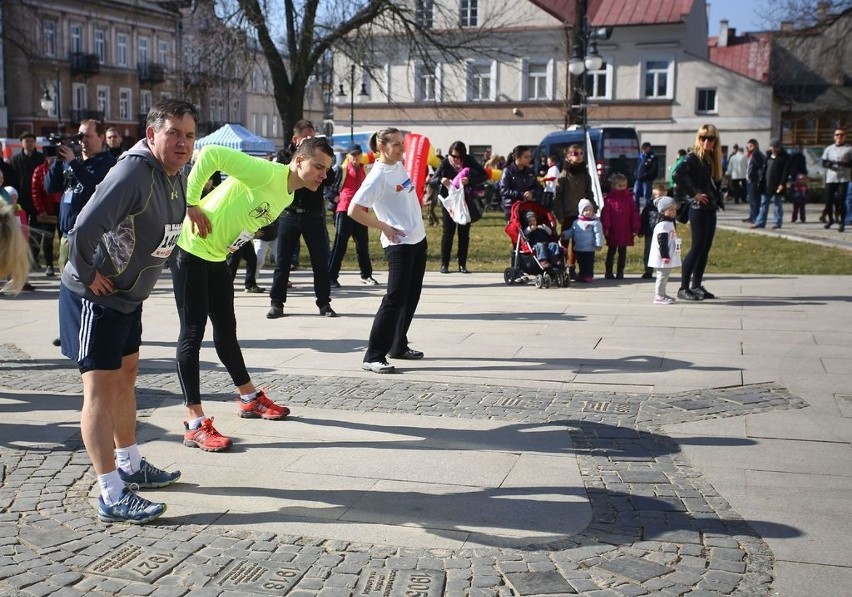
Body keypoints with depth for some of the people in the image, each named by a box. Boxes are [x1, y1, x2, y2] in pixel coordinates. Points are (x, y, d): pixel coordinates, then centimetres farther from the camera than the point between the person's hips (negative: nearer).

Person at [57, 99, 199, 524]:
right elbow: (84, 229, -34)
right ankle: (112, 496, -4)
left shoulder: (176, 176, 3)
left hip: (128, 296, 10)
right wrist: (87, 275, -21)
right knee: (100, 388, -7)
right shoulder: (133, 173, -26)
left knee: (125, 377, 20)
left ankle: (129, 466, 36)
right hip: (94, 297, -10)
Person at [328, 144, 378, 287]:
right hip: (344, 210, -5)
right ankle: (331, 277, -4)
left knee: (363, 244, 11)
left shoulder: (363, 169, 14)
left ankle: (366, 275, 21)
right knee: (340, 244, -6)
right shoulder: (342, 169, -3)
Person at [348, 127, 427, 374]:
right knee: (395, 299, -11)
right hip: (399, 244, -9)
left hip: (418, 239, 9)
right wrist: (384, 227, -17)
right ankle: (373, 356, -8)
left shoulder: (399, 165, 7)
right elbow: (354, 211, -23)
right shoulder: (377, 177, -18)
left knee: (411, 297, 14)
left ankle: (398, 346, 25)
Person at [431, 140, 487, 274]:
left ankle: (462, 264, 9)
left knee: (464, 231, 4)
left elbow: (484, 175, -13)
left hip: (465, 201, 1)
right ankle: (444, 264, 3)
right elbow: (432, 181, -11)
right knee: (448, 230, -2)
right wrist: (440, 180, -33)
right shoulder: (445, 163, -10)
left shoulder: (469, 161, -8)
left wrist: (470, 180, -29)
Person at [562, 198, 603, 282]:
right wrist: (564, 235, 0)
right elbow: (571, 232, 15)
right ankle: (581, 275, 26)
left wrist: (599, 244, -19)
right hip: (578, 248, 5)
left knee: (588, 264, 0)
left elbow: (598, 234, -13)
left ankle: (588, 275, 8)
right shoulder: (576, 222, 8)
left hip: (589, 249, -5)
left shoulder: (595, 222, -9)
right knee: (581, 263, 15)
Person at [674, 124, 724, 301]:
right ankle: (683, 288, -6)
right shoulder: (693, 157, -9)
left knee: (706, 247, 9)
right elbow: (678, 174, -25)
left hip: (710, 208, 8)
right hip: (698, 208, -8)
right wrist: (694, 194, -20)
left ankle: (696, 286, 16)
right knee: (697, 246, -9)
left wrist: (718, 200, 7)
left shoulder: (712, 159, 15)